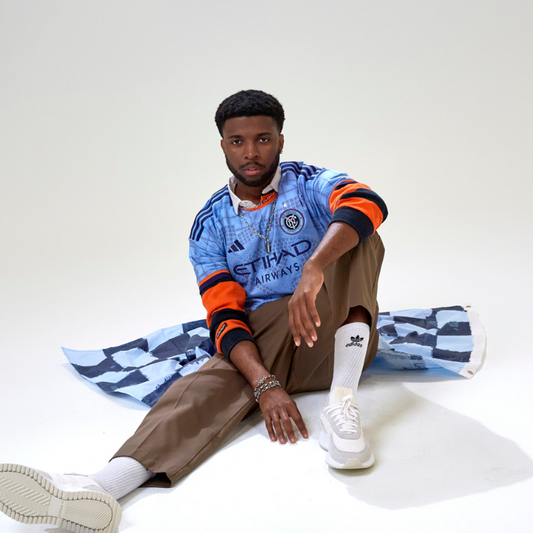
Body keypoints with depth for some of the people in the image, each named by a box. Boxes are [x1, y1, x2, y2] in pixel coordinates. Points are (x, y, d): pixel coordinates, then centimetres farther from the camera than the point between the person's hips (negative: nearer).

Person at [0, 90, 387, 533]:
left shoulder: (311, 184, 0)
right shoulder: (211, 225, 4)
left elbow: (367, 204, -25)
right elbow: (225, 318, -6)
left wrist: (313, 269, -45)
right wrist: (265, 384, -26)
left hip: (334, 337, -1)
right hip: (260, 349, 1)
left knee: (355, 237, -24)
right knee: (203, 388, -29)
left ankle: (342, 402, -38)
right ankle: (103, 486, -53)